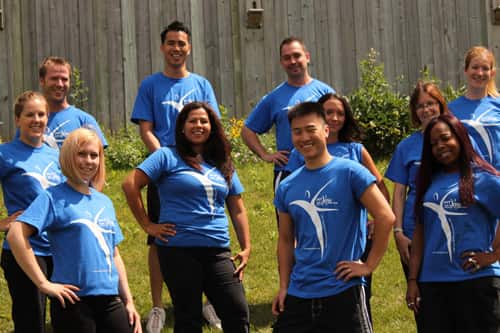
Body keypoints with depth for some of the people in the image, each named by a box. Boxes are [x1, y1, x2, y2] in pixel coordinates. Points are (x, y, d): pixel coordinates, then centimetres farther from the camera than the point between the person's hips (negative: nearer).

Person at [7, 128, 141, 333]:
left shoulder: (104, 202, 15)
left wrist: (129, 301, 15)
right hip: (74, 301, -6)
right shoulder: (54, 197, -4)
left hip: (110, 299, 6)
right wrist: (43, 283, -18)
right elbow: (16, 235, -17)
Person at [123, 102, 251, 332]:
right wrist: (147, 225, -7)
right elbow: (130, 184, -7)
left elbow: (237, 209, 19)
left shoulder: (223, 165, 16)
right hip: (179, 250, -4)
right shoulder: (168, 157, 0)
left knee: (237, 313, -3)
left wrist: (246, 248, 12)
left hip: (218, 251, 4)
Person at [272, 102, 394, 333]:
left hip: (343, 291, -5)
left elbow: (386, 218, -11)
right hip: (298, 295, 5)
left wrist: (369, 265, -11)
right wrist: (284, 287, 10)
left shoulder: (349, 172, -6)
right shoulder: (287, 187, 9)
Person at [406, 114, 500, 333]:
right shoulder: (428, 182, 14)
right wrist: (413, 280, 10)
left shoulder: (482, 178, -1)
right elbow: (420, 232, 14)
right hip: (432, 282, 5)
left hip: (476, 281, -5)